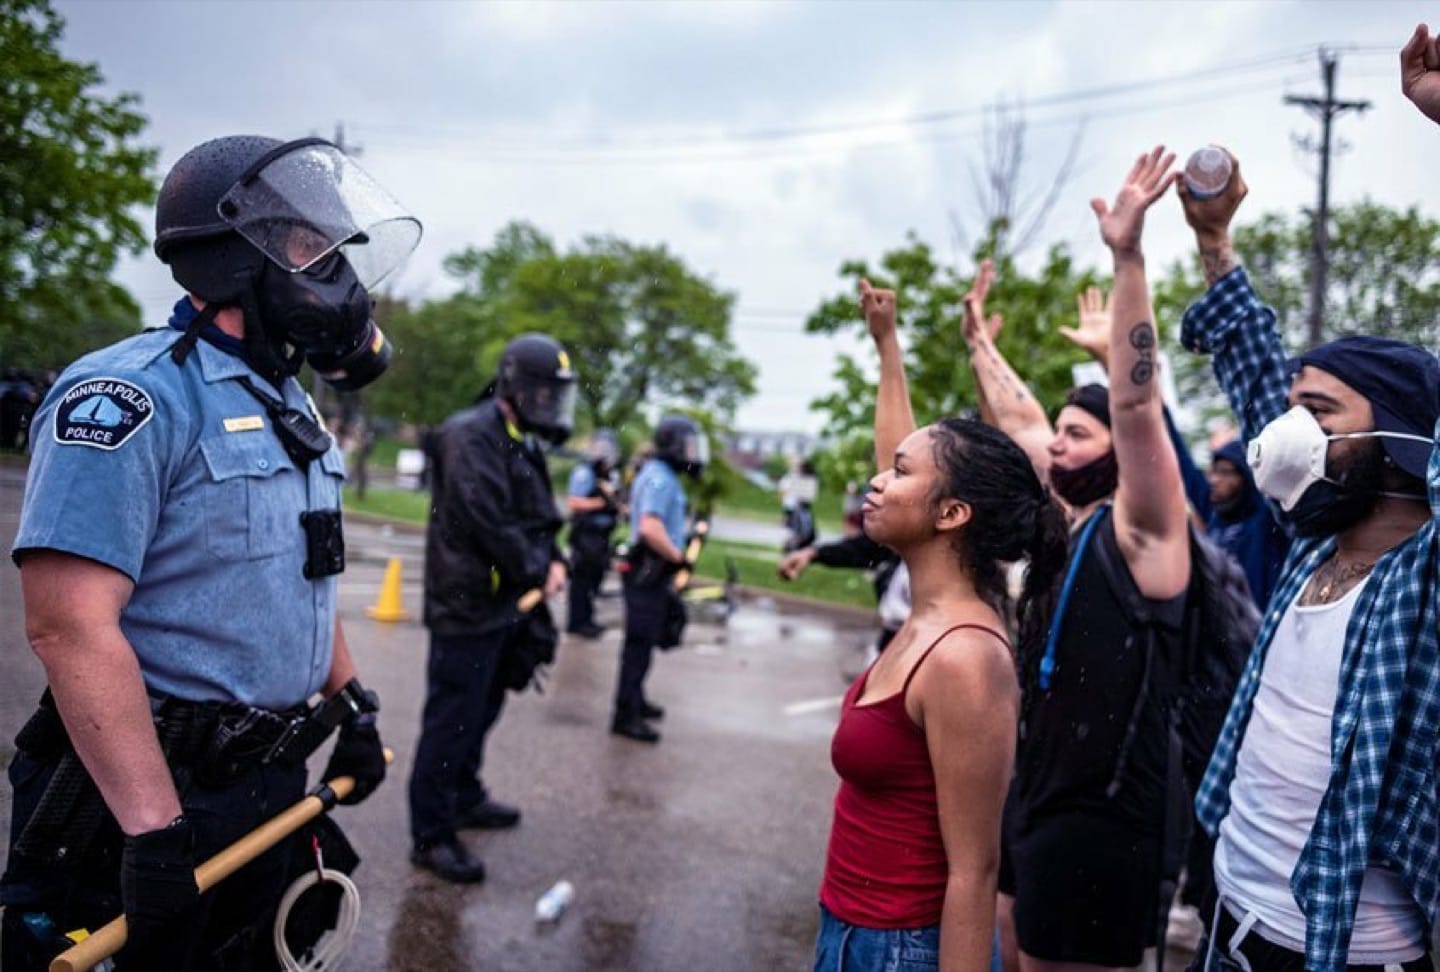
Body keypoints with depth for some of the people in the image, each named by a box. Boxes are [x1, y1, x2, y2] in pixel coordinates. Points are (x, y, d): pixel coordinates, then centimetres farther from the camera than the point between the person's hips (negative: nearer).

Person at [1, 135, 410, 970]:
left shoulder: (289, 409, 11)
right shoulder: (135, 396, -18)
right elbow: (73, 626, -26)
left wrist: (353, 704, 20)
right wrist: (156, 831, -28)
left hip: (271, 791, 9)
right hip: (154, 794, -8)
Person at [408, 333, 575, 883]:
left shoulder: (522, 445, 16)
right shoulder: (471, 437, -17)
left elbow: (539, 518, 20)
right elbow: (488, 524, -24)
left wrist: (553, 560, 1)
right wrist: (537, 570, -13)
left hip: (505, 605, 10)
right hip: (467, 605, -10)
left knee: (482, 709, 22)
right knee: (452, 719, -4)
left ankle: (463, 797, 39)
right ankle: (430, 835, 5)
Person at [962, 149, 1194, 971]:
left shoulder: (1141, 530, -11)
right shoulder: (1072, 520, 10)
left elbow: (1137, 401, -24)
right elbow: (1018, 417, 22)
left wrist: (1128, 257, -30)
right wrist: (980, 341, 31)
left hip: (1100, 817, -9)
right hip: (1038, 795, 9)